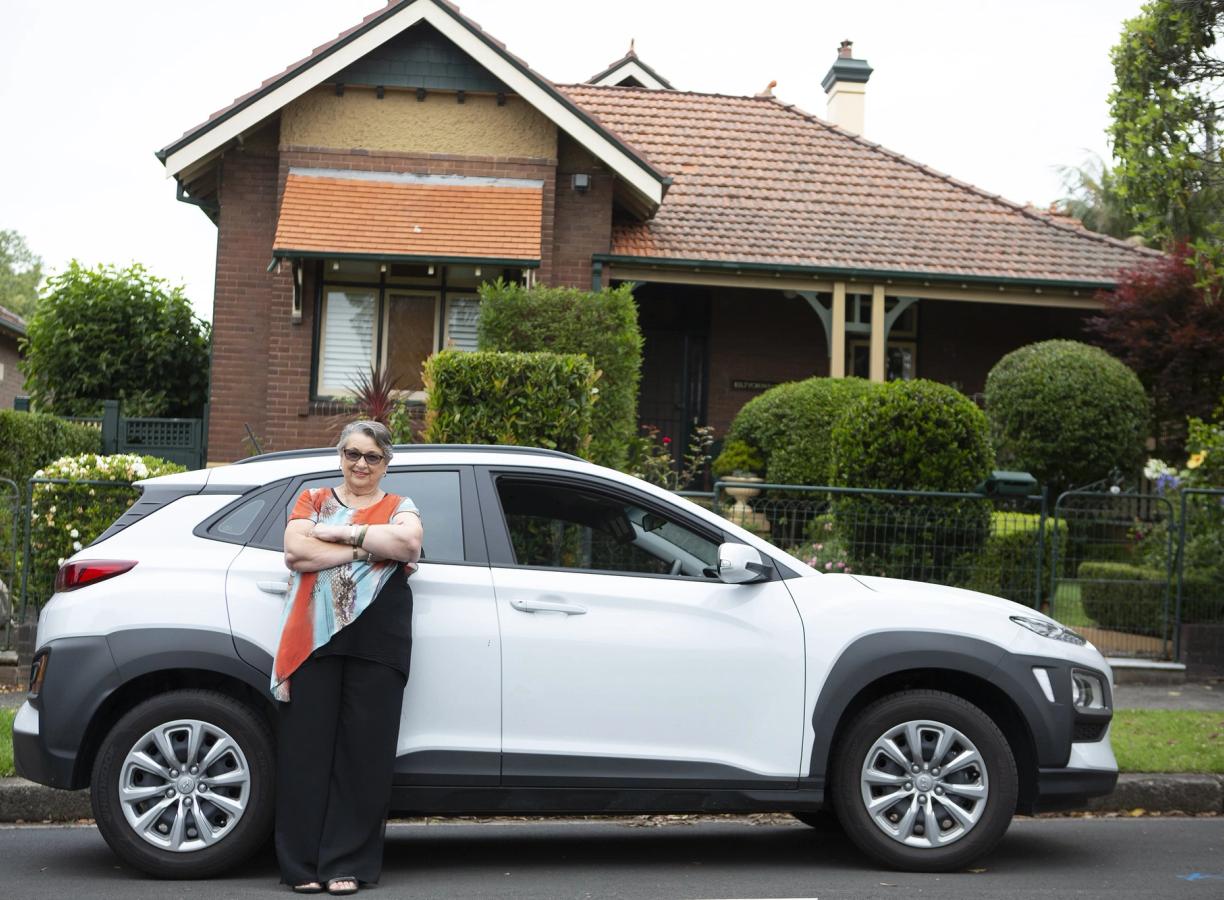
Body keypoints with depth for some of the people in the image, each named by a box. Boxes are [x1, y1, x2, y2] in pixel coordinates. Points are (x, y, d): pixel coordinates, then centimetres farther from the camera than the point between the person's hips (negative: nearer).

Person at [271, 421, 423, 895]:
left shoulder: (399, 507, 15)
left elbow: (408, 543, -9)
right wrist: (370, 547, -8)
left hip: (376, 644, 0)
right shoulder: (313, 501, 15)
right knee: (307, 749, -1)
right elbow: (295, 551, -5)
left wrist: (341, 533, -8)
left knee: (363, 753, -1)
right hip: (314, 640, 0)